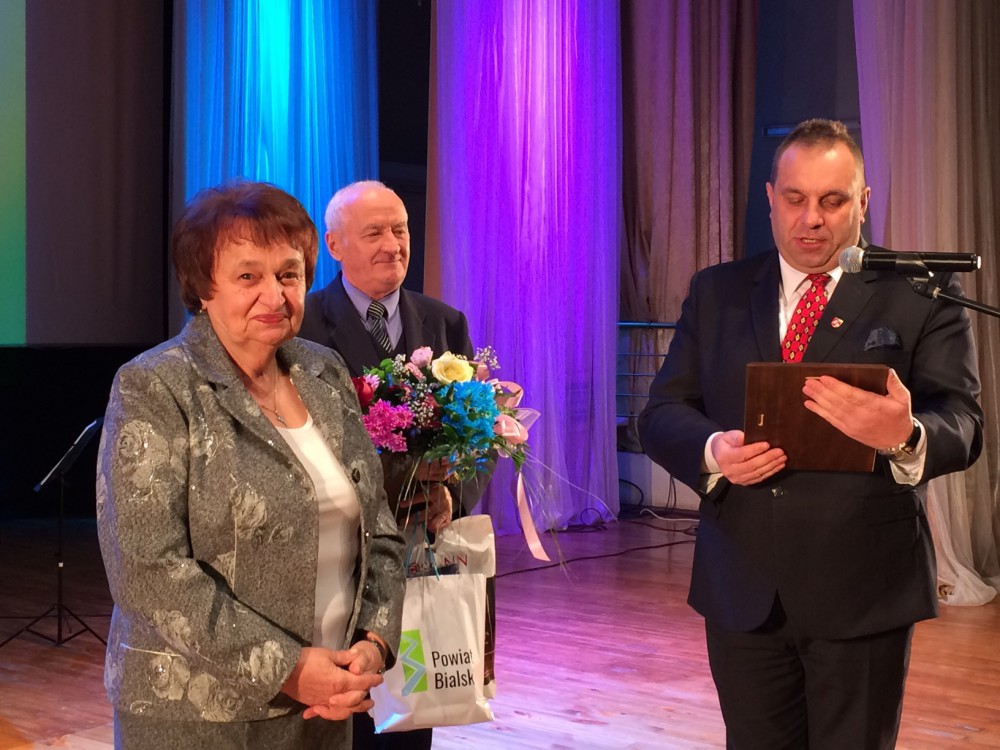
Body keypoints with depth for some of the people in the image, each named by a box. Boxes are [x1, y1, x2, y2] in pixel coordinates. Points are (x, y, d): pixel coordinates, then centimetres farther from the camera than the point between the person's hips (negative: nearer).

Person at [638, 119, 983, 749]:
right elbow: (662, 412, 5)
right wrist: (714, 450, -17)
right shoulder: (718, 292, 9)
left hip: (863, 594, -2)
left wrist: (904, 438, -33)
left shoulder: (920, 297, 0)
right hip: (743, 591, 3)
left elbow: (961, 424, -9)